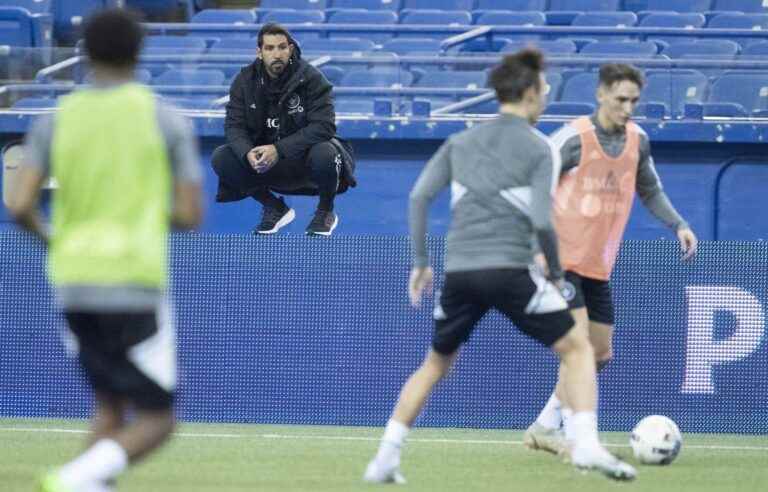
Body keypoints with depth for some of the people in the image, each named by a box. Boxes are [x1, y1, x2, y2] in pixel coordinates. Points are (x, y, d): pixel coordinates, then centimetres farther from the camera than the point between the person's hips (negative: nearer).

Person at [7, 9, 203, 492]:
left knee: (111, 407, 19)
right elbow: (190, 214, -3)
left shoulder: (55, 121, 5)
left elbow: (20, 206, -4)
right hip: (135, 286, -4)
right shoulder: (166, 121, -2)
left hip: (73, 287, 4)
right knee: (157, 420, 2)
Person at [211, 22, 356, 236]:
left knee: (324, 155, -37)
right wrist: (248, 153, -31)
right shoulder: (246, 80, -4)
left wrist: (279, 150, -34)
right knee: (221, 159, -20)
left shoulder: (311, 78, -16)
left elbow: (323, 126, -25)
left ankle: (325, 212, -3)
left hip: (304, 157, -3)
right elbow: (234, 125, -7)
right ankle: (275, 208, 4)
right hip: (263, 159, 4)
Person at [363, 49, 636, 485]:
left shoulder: (462, 142, 14)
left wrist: (421, 262, 14)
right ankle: (587, 445, -12)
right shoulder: (539, 149, 0)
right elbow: (541, 221, -10)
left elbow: (420, 196, 7)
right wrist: (556, 273, 5)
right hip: (510, 269, -4)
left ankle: (386, 458, 14)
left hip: (460, 271, 4)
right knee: (576, 347, 7)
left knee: (437, 363, 22)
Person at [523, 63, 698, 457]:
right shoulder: (573, 139, -16)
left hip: (598, 266, 7)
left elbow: (650, 191, 18)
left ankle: (545, 428, 21)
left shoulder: (637, 141, 3)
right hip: (561, 261, -7)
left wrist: (678, 225, 3)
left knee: (600, 355, 10)